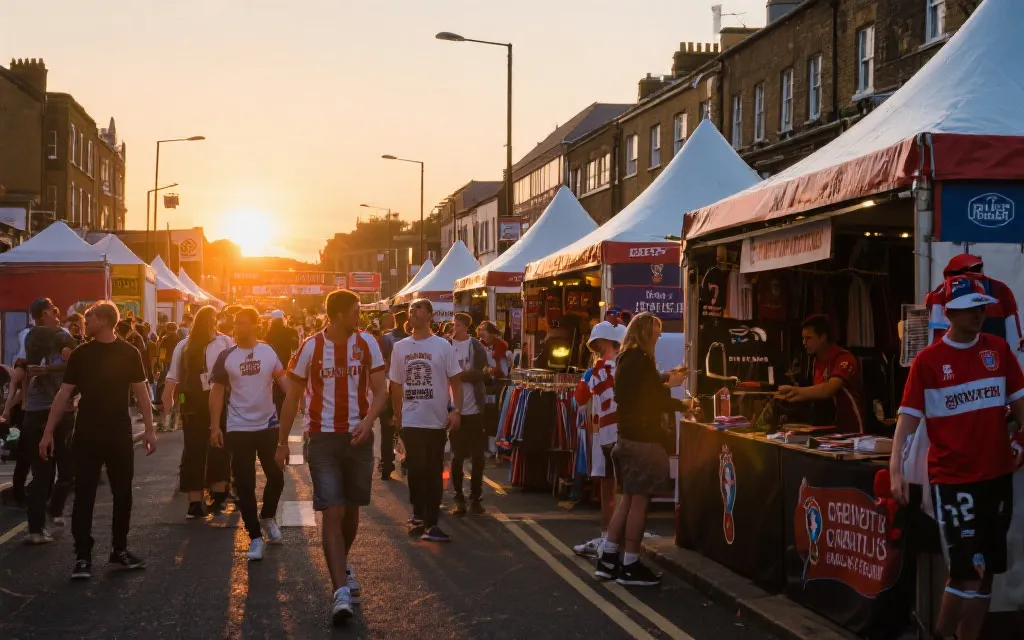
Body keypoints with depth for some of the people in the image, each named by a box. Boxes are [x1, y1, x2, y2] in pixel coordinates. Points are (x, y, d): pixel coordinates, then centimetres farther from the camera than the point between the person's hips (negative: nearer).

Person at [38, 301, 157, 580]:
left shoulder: (129, 353, -1)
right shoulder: (80, 354, 1)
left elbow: (140, 392, 2)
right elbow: (64, 394, 2)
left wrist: (149, 429, -4)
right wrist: (48, 432, -3)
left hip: (120, 434, 0)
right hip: (87, 435, 0)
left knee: (123, 493, 8)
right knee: (84, 494, -2)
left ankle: (119, 549, 22)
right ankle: (83, 556, 3)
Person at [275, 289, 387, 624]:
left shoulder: (366, 343, 0)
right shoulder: (311, 347, -4)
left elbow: (380, 389, -2)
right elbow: (292, 397, 3)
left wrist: (368, 420, -21)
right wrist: (282, 442, 4)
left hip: (358, 437, 2)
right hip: (323, 438, -2)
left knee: (351, 510, 14)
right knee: (332, 513, -10)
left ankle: (342, 563, 41)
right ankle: (341, 591, -12)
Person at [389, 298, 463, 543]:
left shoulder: (443, 346, -2)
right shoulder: (400, 347, 6)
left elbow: (455, 381, -2)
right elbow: (396, 384, 12)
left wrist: (457, 410, -13)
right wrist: (397, 415, 11)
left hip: (436, 421, -3)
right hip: (410, 421, 3)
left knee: (433, 472, 0)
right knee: (415, 470, 10)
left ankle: (431, 523, 2)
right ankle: (418, 516, 24)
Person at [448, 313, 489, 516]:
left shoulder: (477, 347, -1)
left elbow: (483, 374, -9)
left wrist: (460, 374, -15)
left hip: (475, 409, -1)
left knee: (477, 455, 5)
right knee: (457, 456, 5)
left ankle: (476, 497, 15)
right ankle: (459, 498, 12)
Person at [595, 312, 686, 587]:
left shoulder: (626, 359, 13)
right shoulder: (640, 360, -16)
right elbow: (654, 399, -14)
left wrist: (665, 378, 17)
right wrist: (683, 405, -1)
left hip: (629, 436, 10)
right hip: (642, 438, -10)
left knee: (629, 498, 13)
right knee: (639, 500, -3)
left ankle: (608, 559, 13)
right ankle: (630, 566, 1)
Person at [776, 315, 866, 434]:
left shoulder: (844, 359, -18)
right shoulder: (817, 361, 6)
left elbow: (827, 390, -32)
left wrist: (794, 390, -30)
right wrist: (790, 398, -3)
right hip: (830, 427, 7)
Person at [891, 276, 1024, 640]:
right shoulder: (928, 361, -7)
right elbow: (908, 417, -10)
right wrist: (895, 469, -21)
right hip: (952, 479, -4)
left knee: (985, 573, 11)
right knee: (967, 572, -9)